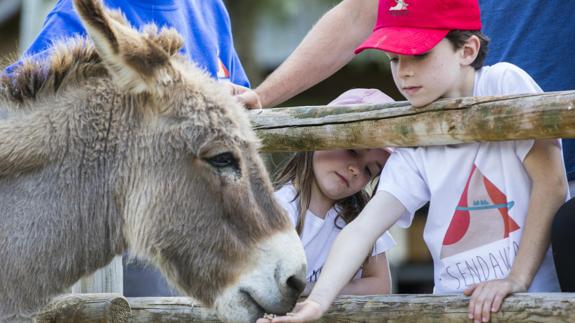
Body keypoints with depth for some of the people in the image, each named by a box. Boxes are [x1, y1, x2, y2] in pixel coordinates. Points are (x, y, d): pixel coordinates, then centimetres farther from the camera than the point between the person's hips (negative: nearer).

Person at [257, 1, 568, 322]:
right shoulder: (415, 143, 5)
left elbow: (552, 183, -11)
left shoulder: (504, 83, -7)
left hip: (532, 296, -3)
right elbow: (363, 227, -5)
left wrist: (517, 278, -15)